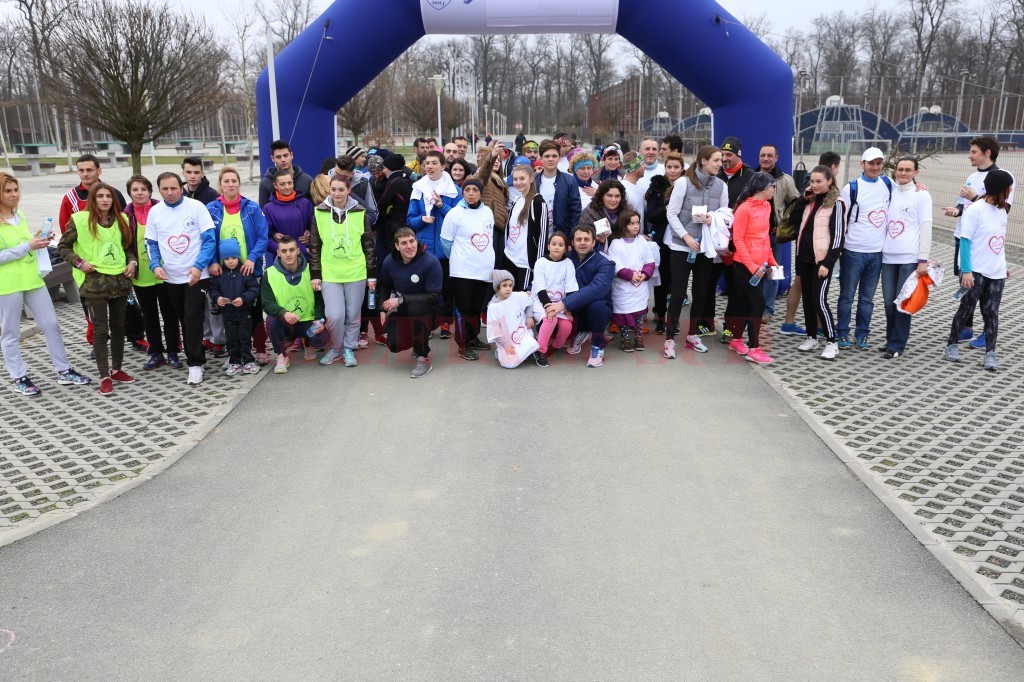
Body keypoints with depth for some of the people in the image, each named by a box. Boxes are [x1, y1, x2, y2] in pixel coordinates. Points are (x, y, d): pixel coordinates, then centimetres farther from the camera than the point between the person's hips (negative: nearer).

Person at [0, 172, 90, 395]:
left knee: (51, 325, 8)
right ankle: (20, 378, 17)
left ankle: (64, 372, 17)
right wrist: (27, 246, -19)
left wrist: (38, 242, 1)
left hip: (33, 279, 7)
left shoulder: (20, 216, 10)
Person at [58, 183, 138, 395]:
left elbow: (129, 246, 18)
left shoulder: (121, 220, 8)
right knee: (100, 329, -4)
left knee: (118, 327, 12)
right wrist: (79, 262, -12)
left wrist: (132, 262, 0)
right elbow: (63, 246, 1)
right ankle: (104, 376, 4)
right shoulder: (81, 219, -6)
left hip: (120, 280, 4)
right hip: (94, 282, -4)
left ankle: (117, 369, 25)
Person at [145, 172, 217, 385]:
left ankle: (195, 364, 0)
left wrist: (198, 266, -19)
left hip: (196, 275, -4)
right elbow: (151, 244, 9)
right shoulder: (154, 212, 3)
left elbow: (210, 239, -10)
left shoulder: (196, 207, -8)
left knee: (192, 319, -8)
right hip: (170, 277, 4)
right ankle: (195, 356, 29)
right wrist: (155, 265, -9)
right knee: (184, 320, 14)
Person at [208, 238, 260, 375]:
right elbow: (213, 289, 5)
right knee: (231, 339, 11)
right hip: (227, 312, 3)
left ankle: (248, 361, 17)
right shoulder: (219, 273, -1)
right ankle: (234, 362, 21)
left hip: (244, 312, -3)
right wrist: (216, 298, -15)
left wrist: (244, 298, -25)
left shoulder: (246, 272, -10)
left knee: (245, 337, 7)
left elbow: (254, 288, -11)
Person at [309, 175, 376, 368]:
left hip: (356, 273, 0)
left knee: (353, 315, 7)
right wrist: (315, 275, 3)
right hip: (329, 274, 0)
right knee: (334, 315, -8)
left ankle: (349, 348, 26)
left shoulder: (359, 213, 1)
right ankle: (335, 348, 16)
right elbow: (314, 246, 6)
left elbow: (369, 245, 5)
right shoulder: (320, 213, 2)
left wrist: (372, 274, 4)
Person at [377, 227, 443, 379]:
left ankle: (423, 358, -23)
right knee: (395, 346, -14)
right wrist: (383, 309, 0)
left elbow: (434, 297, -23)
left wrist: (401, 299, -25)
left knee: (415, 307, -38)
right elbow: (383, 285, 13)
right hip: (400, 309, 4)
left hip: (426, 309, -4)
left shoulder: (431, 262, -22)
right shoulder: (389, 262, -7)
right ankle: (418, 341, 24)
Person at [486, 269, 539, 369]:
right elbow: (494, 330, -11)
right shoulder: (493, 307, -13)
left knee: (533, 345, -25)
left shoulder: (519, 297, -5)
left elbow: (530, 301, 17)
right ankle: (500, 352, 10)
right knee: (510, 363, -22)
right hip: (506, 341, -3)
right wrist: (505, 345, -13)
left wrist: (529, 316, 7)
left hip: (523, 334, 3)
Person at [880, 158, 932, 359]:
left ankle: (897, 345, 5)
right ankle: (891, 339, 21)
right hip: (888, 256, 4)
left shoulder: (922, 195, 0)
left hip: (909, 257, -4)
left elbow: (925, 228, -3)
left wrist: (923, 260, -9)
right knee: (889, 301, 6)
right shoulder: (889, 192, 11)